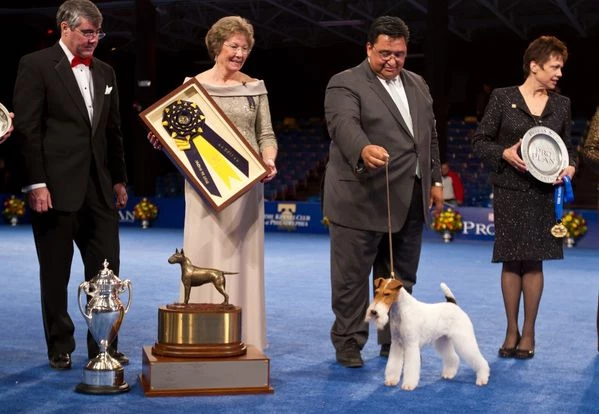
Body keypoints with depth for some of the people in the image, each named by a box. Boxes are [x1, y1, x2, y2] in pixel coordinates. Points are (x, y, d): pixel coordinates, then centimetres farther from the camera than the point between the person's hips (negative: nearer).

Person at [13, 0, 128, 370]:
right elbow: (27, 128, -9)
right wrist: (36, 183, -14)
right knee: (56, 274, 6)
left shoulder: (105, 72, 15)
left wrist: (119, 179, 16)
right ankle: (60, 348, 18)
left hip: (99, 187, 5)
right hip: (56, 187, -5)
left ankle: (103, 346, 16)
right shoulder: (36, 65, -4)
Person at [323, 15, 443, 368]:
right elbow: (344, 124, -26)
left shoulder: (417, 84, 16)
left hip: (410, 200, 6)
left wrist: (435, 180, 16)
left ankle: (395, 340, 23)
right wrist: (363, 149, -45)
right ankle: (348, 342, 12)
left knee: (402, 277, 12)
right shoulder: (345, 84, -7)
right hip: (362, 200, -6)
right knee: (352, 276, 1)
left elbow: (431, 136, 21)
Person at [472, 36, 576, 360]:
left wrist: (570, 166, -5)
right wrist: (504, 154, -17)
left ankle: (528, 333, 13)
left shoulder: (561, 104, 8)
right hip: (510, 190, -2)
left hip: (544, 191, 2)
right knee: (511, 260, 3)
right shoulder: (503, 98, -2)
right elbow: (480, 141, 0)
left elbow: (567, 146, 16)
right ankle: (511, 331, 15)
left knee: (534, 260, 3)